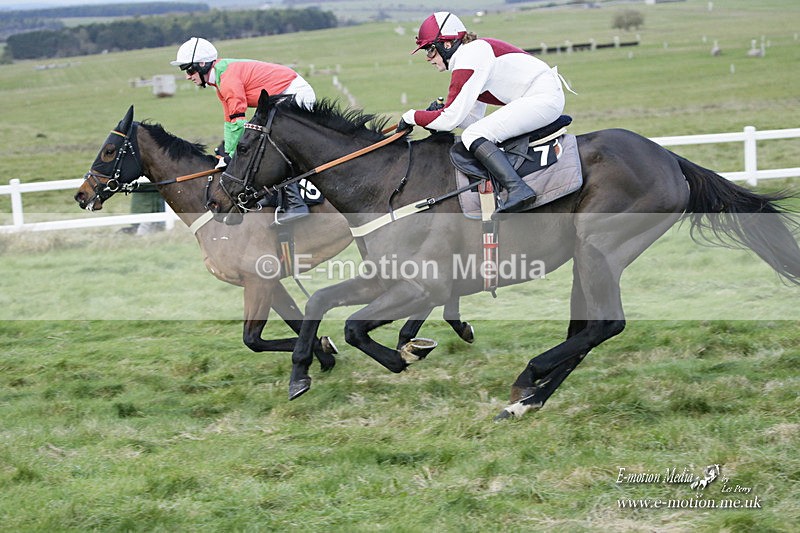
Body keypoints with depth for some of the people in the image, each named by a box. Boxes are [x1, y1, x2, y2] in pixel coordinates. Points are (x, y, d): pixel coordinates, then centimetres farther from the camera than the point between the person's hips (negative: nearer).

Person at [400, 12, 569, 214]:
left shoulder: (467, 59, -13)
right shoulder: (473, 53, 18)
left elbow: (451, 119, -15)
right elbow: (474, 119, 18)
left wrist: (411, 116, -2)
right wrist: (442, 111, 3)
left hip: (544, 96, -11)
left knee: (473, 136, -18)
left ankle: (518, 189, -32)